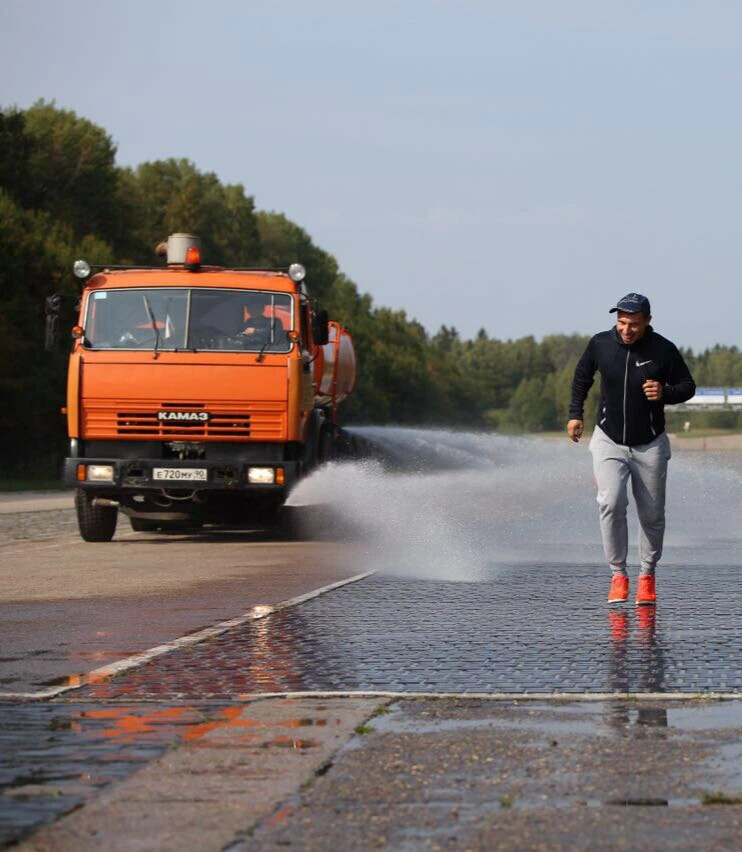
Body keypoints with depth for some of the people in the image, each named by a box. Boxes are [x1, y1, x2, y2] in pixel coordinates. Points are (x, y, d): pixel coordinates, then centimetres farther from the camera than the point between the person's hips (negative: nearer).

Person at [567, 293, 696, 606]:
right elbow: (582, 375, 12)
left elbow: (687, 386, -1)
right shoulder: (600, 344, -7)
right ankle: (618, 574, -8)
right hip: (609, 441, 0)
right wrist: (575, 413, 8)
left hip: (649, 445, 0)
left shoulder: (663, 350, -12)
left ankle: (647, 575, 27)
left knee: (652, 515, 7)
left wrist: (665, 393, -21)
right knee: (611, 504, -19)